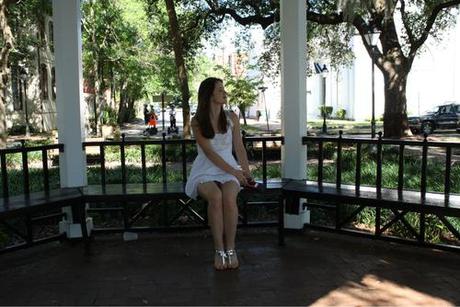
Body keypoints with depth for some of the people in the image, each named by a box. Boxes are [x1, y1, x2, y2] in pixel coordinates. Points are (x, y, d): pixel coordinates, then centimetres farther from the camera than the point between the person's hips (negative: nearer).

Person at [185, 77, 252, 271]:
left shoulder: (231, 118, 6)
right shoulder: (197, 122, -4)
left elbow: (239, 148, 6)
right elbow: (209, 152, -11)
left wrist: (247, 173, -7)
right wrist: (233, 171, -16)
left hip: (230, 169, 2)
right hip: (205, 171, -2)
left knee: (229, 198, -31)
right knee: (215, 197, -34)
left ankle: (230, 249, -20)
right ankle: (219, 250, -22)